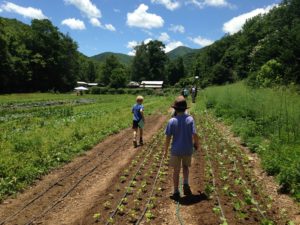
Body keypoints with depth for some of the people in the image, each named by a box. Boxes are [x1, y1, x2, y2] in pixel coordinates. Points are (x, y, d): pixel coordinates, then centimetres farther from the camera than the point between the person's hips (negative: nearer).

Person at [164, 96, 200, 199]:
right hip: (188, 149, 1)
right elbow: (195, 135, -14)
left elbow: (168, 137, -10)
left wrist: (166, 150, 3)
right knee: (185, 166, 26)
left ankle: (176, 192, 19)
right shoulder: (190, 119, -10)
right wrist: (197, 144, 7)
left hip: (176, 150, -1)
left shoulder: (172, 121, -12)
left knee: (176, 171, 13)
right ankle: (186, 184, 8)